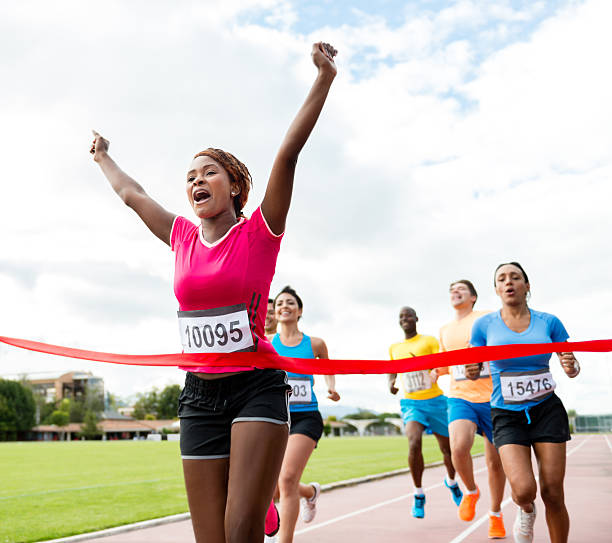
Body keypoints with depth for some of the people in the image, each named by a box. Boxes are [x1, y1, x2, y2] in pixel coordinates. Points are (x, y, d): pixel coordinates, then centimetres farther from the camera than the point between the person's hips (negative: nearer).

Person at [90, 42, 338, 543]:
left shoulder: (258, 233, -2)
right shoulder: (182, 237, 10)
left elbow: (288, 154, -12)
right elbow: (131, 193, 27)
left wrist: (324, 78, -19)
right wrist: (102, 157, 42)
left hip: (257, 386, -4)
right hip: (200, 393, 5)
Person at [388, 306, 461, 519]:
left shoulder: (429, 341, -1)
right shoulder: (394, 348, 12)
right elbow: (391, 371, 27)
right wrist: (390, 383, 6)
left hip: (434, 400, -1)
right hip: (410, 403, 1)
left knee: (447, 448, 9)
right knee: (414, 443, -23)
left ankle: (452, 482, 42)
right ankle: (419, 495, -8)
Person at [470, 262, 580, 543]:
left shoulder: (549, 322, 1)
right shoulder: (484, 325, -1)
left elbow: (573, 368, 7)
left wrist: (571, 367, -17)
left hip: (547, 410, 1)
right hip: (507, 415, -1)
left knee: (553, 493, -2)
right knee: (524, 490, -19)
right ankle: (526, 511, 16)